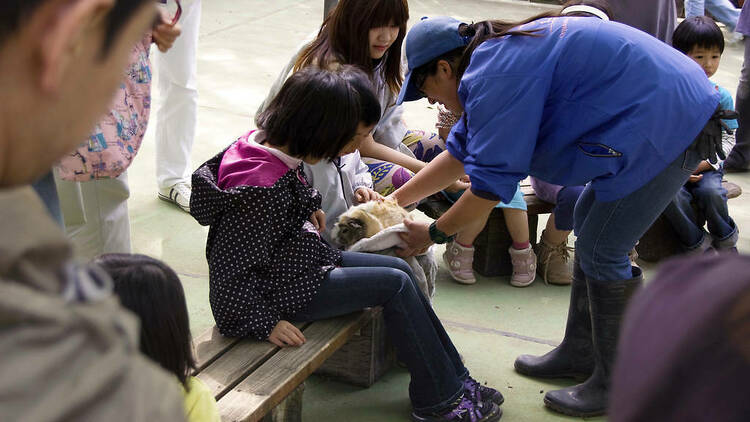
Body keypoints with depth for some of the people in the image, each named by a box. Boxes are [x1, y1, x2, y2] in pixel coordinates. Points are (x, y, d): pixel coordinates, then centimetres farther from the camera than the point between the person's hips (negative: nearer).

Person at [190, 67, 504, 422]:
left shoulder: (269, 146, -3)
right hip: (281, 288, -10)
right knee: (395, 284, -11)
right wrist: (265, 323, -21)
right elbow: (233, 267, -26)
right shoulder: (262, 191, -31)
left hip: (300, 259, 10)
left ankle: (456, 379, 14)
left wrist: (307, 210, 10)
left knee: (401, 269, 7)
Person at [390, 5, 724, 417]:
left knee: (601, 251, -4)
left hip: (667, 125, -11)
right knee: (589, 226, 18)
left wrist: (433, 233, -5)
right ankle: (579, 352, 30)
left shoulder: (496, 74, -20)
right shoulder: (500, 55, 13)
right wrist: (397, 199, 22)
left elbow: (492, 182, -19)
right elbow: (461, 151, 22)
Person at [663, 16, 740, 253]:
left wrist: (705, 163, -12)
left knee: (710, 192, -30)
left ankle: (726, 242, -1)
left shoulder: (720, 96, 4)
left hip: (707, 166, 1)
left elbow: (727, 140, 6)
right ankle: (700, 246, -10)